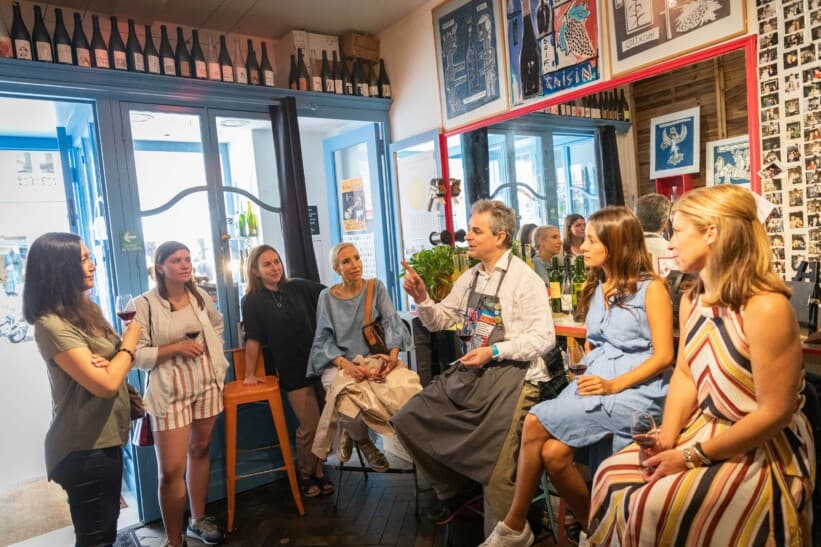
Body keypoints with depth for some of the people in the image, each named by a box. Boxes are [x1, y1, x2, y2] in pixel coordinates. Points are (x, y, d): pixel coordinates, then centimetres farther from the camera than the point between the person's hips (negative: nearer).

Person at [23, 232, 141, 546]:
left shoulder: (87, 310, 6)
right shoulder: (52, 325, -23)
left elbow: (118, 362, 9)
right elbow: (106, 384, -28)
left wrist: (108, 363, -14)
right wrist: (129, 344, -11)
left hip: (105, 437, 9)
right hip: (84, 447, -9)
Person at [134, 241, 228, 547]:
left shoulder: (200, 296, 4)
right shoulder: (144, 305, -12)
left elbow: (217, 324, 23)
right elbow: (136, 354, -13)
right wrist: (175, 348, -19)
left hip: (207, 384, 5)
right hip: (170, 392, -5)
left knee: (200, 450, 17)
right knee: (171, 470, -5)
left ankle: (198, 520, 35)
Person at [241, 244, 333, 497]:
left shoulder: (300, 287, 4)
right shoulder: (252, 301, -1)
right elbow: (253, 340, 0)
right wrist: (249, 374, 2)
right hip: (292, 372, -3)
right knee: (309, 427, -2)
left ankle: (319, 472, 23)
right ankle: (306, 476, 22)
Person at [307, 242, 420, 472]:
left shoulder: (376, 287, 8)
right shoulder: (327, 297, 4)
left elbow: (391, 323, 1)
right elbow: (324, 340, 0)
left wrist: (393, 355, -18)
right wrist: (346, 365, -18)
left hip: (376, 358, 2)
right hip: (341, 364, -2)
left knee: (406, 388, -31)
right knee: (351, 406, -35)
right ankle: (362, 440, 4)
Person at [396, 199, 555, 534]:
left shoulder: (524, 278, -6)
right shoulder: (469, 279, 14)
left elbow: (543, 337, -13)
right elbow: (439, 321, 17)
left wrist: (493, 352, -21)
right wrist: (421, 298, -3)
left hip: (511, 372, -6)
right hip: (469, 372, 7)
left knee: (497, 470, -19)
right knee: (409, 420, -2)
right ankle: (452, 488, 19)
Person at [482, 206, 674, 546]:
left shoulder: (651, 288, -4)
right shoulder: (596, 288, 17)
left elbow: (664, 355, -9)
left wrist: (614, 385, -19)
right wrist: (589, 376, 4)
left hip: (634, 389, -6)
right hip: (595, 383, 6)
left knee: (536, 423, -22)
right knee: (553, 453, -21)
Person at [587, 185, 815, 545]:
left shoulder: (766, 307, -25)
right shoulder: (692, 300, 2)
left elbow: (774, 412, -23)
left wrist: (692, 456, -19)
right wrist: (667, 438, -9)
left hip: (762, 452, -7)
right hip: (702, 430, 8)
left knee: (652, 506, -19)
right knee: (613, 475, 1)